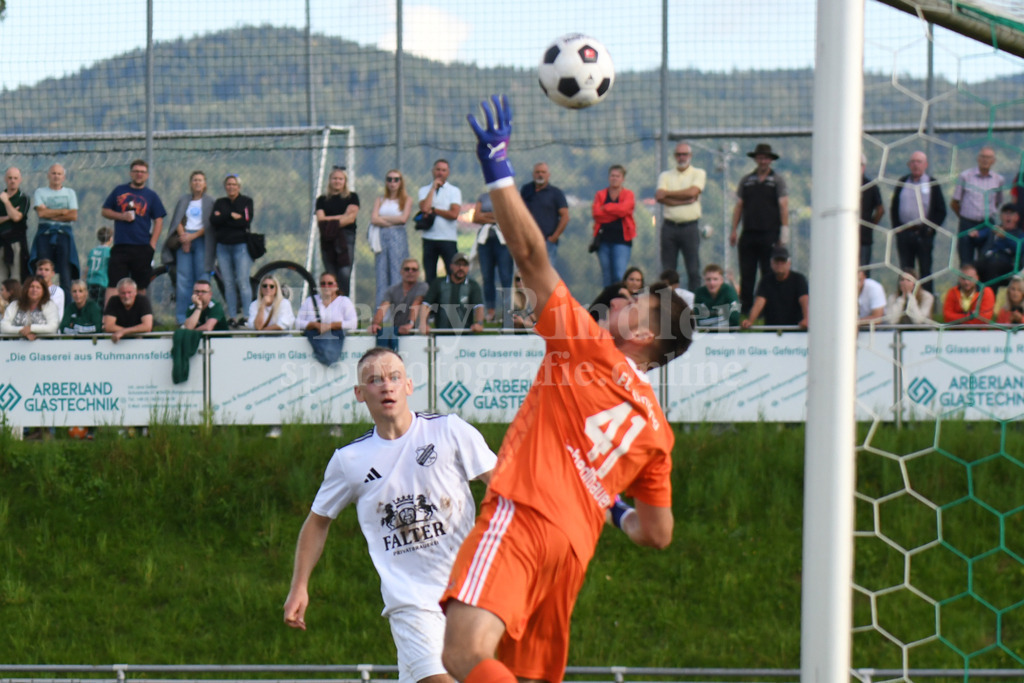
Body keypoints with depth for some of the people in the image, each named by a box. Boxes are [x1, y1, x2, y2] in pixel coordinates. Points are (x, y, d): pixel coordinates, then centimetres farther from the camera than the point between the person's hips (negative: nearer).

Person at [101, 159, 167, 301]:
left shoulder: (151, 196, 9)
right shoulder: (119, 191, 11)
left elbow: (158, 221, 7)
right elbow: (105, 211, 13)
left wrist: (152, 245, -4)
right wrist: (122, 216, -6)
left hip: (142, 248, 0)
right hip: (120, 246, 0)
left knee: (141, 286, 6)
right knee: (113, 283, -9)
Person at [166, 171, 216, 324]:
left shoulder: (209, 202, 8)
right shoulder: (183, 200, 15)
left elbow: (209, 225, 0)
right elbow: (177, 220, 8)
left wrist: (193, 236, -11)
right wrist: (183, 237, -8)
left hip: (201, 240, -2)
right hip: (184, 239, 2)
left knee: (202, 277, -7)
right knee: (183, 278, -5)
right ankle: (182, 317, -5)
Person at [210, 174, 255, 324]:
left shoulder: (246, 202, 4)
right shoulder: (220, 203, 13)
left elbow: (245, 222, -11)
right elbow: (213, 221, -3)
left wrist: (222, 218, -9)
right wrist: (231, 215, -13)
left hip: (241, 245, -4)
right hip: (223, 246, 4)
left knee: (242, 282, -10)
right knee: (228, 283, 2)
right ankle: (232, 316, 5)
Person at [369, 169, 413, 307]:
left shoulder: (406, 200, 8)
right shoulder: (380, 200, 16)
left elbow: (403, 218, -5)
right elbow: (373, 219, 2)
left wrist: (382, 218, 1)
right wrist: (392, 222, -6)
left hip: (398, 238, -3)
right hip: (381, 238, 3)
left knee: (397, 274, -9)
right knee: (381, 274, -3)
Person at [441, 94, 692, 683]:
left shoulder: (590, 349, 5)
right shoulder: (656, 428, 21)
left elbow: (532, 257, 2)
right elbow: (658, 533, 24)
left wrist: (499, 170, 7)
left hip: (523, 518, -8)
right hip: (575, 546, 8)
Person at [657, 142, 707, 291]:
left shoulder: (699, 173, 7)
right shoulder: (665, 175, 12)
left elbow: (692, 192, -11)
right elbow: (659, 197, -5)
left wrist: (667, 193, -2)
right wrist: (684, 201, -12)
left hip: (690, 227, -2)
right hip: (669, 227, 2)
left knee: (693, 270, -3)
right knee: (667, 270, 1)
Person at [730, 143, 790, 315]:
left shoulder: (778, 180, 6)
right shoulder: (746, 180, 14)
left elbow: (784, 206, 0)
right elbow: (739, 206, 14)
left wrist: (784, 232, -9)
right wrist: (734, 230, 7)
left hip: (769, 234, -3)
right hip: (748, 234, 3)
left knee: (768, 274, -2)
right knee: (746, 275, 1)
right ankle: (745, 308, 4)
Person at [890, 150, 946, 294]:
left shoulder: (932, 184, 2)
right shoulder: (902, 182, 11)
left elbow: (941, 210, 1)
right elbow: (894, 207, 14)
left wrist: (931, 228, -8)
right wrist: (896, 227, 2)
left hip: (924, 234, -3)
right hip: (904, 233, 3)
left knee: (925, 270, 1)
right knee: (905, 270, 6)